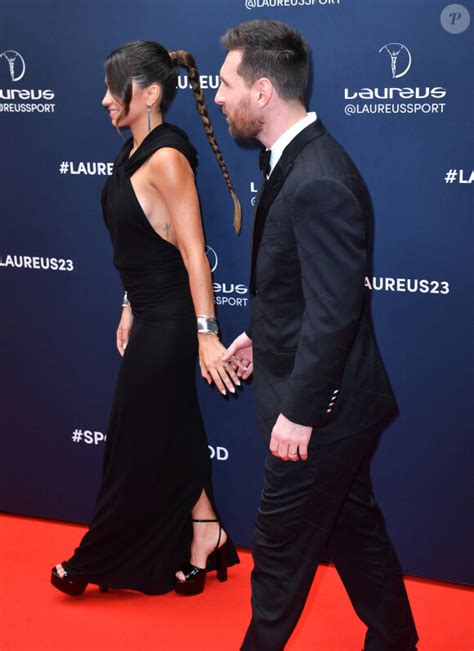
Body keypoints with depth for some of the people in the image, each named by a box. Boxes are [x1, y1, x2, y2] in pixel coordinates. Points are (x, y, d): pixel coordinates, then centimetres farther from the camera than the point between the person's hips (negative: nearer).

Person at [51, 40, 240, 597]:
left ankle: (99, 562, 20)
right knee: (169, 433, 15)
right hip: (149, 315, 9)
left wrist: (206, 333, -23)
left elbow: (193, 252, -22)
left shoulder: (166, 159, -19)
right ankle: (203, 537, 27)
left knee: (141, 442, 5)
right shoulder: (134, 152, 8)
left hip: (170, 321, -9)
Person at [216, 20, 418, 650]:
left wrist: (299, 411, -21)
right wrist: (258, 334, 17)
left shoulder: (319, 183, -26)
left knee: (280, 550, 8)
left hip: (319, 409, -10)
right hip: (335, 405, 10)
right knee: (354, 528, 22)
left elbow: (333, 313, -26)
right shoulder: (295, 161, 6)